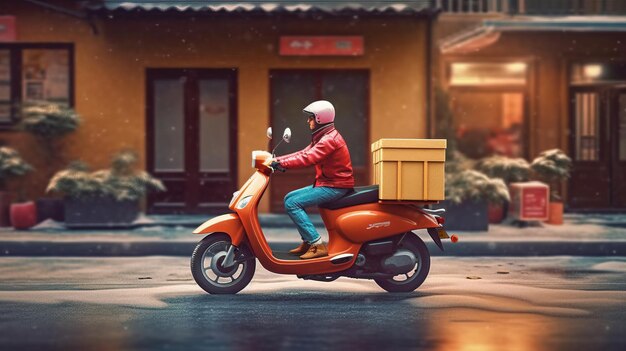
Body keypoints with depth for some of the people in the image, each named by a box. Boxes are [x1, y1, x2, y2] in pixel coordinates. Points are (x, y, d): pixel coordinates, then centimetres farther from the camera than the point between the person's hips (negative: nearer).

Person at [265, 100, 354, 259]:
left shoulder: (330, 139, -17)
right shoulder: (322, 137, 16)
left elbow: (307, 158, -29)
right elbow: (303, 153, 12)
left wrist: (280, 163, -29)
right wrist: (277, 160, 1)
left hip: (335, 187, -10)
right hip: (326, 183, 10)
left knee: (292, 204, -17)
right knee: (289, 198, 10)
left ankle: (317, 245, -19)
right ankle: (307, 241, 10)